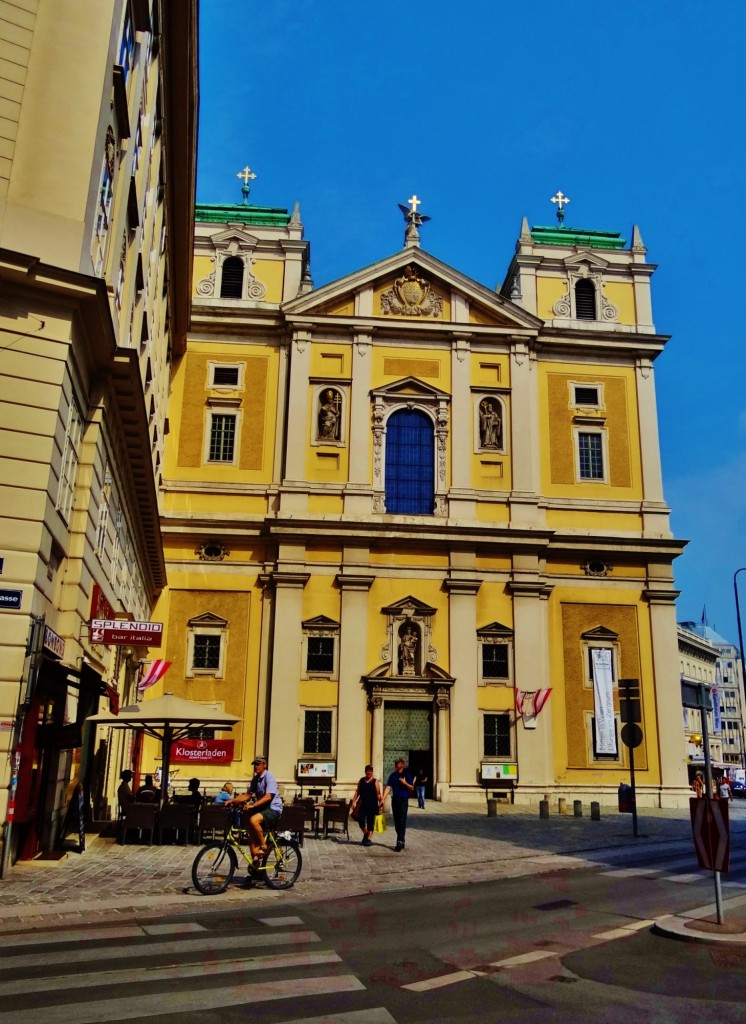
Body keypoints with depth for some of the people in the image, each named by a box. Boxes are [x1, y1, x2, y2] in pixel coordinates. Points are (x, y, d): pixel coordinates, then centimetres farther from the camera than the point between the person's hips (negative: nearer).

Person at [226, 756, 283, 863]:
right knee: (252, 838, 1)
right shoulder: (255, 779, 11)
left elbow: (268, 797, -24)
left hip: (273, 809, -8)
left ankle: (263, 846, -16)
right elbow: (247, 795, 11)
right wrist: (231, 801, -1)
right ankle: (255, 863, 10)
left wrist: (252, 805, -34)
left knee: (253, 820, -32)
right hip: (262, 809, 8)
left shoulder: (269, 777, -13)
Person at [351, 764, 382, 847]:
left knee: (370, 822, 2)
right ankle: (365, 833, 17)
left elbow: (378, 794, -5)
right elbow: (357, 791, 12)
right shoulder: (361, 780, 8)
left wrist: (380, 802, -14)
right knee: (360, 819, -9)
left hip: (372, 805, -2)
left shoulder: (375, 782, -2)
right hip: (363, 804, 3)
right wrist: (354, 801, 4)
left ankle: (368, 839, 11)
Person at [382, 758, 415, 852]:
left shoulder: (407, 774, -1)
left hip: (403, 800, -4)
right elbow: (388, 787, -1)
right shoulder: (393, 775, 7)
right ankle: (402, 841, 21)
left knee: (402, 822, -9)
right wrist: (383, 799, -13)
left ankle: (400, 843, -11)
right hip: (394, 799, 4)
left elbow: (412, 788, -1)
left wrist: (405, 782, -18)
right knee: (396, 822, 9)